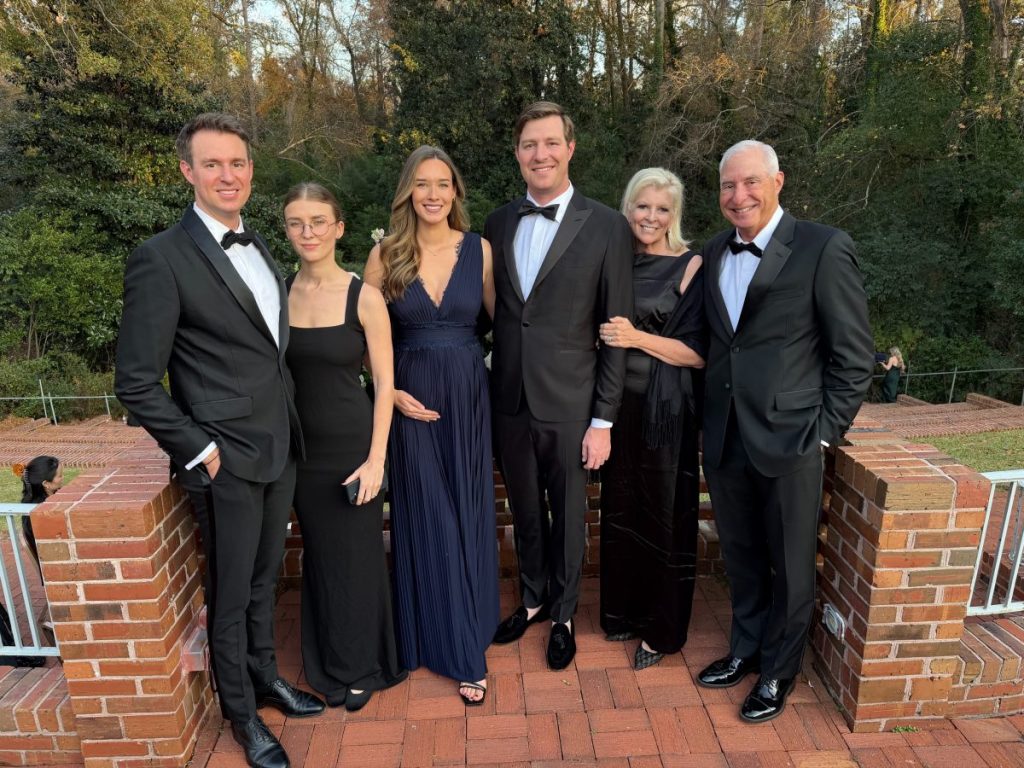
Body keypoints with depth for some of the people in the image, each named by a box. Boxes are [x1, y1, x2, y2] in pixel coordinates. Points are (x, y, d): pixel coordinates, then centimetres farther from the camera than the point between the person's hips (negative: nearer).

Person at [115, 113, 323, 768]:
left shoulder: (260, 247, 9)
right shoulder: (161, 259, -14)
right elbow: (136, 382, -13)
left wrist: (291, 427, 10)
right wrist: (198, 453, -14)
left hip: (281, 449, 7)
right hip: (227, 460, -6)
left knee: (265, 579, 22)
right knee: (231, 594, 11)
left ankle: (266, 678, 43)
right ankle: (243, 714, 33)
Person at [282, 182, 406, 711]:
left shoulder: (364, 297, -10)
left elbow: (384, 380, -9)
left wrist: (376, 457, -13)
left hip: (352, 443, -3)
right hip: (301, 444, 4)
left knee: (357, 554, 8)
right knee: (319, 553, 17)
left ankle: (360, 666, 32)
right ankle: (330, 663, 39)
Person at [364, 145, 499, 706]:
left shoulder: (479, 249, 0)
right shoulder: (385, 254, -2)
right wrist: (390, 391, -8)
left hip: (468, 396, 1)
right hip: (410, 397, 0)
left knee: (468, 516, 8)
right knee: (424, 518, 8)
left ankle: (468, 643, 25)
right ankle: (440, 640, 28)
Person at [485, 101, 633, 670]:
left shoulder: (606, 226, -8)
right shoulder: (499, 223, 5)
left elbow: (616, 330, -8)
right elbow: (493, 312, 10)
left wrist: (604, 419, -10)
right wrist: (489, 385, 6)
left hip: (569, 404, -3)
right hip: (510, 402, 4)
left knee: (568, 515, 14)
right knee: (526, 512, 19)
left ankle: (564, 613, 38)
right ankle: (533, 598, 43)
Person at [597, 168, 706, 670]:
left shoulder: (691, 267, -7)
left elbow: (699, 353, -11)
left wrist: (638, 338, -21)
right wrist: (604, 335, -3)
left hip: (665, 409, -4)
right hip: (618, 403, 5)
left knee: (663, 512, 6)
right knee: (619, 507, 14)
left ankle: (662, 629, 25)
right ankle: (623, 610, 34)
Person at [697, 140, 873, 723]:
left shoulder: (825, 249, -10)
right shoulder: (713, 253, 8)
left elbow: (855, 356, -8)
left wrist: (824, 432, -9)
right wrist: (711, 418, 8)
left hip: (789, 439, -5)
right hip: (725, 438, 5)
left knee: (791, 566, 12)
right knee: (741, 556, 20)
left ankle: (778, 672, 33)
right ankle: (746, 650, 42)